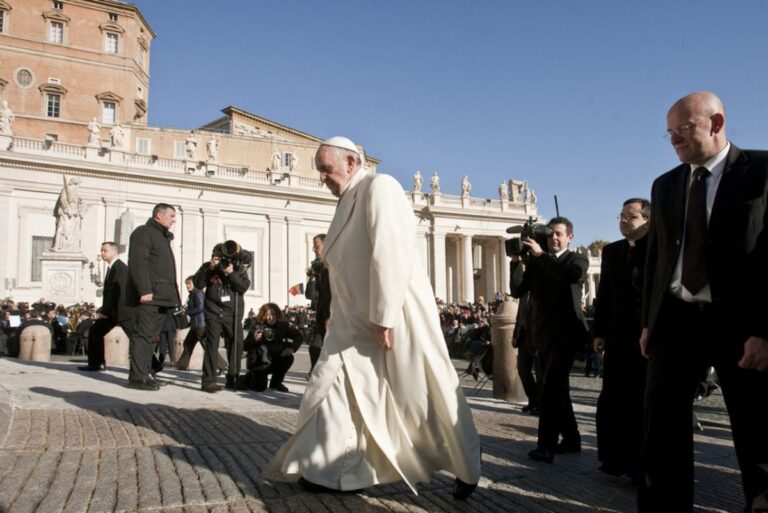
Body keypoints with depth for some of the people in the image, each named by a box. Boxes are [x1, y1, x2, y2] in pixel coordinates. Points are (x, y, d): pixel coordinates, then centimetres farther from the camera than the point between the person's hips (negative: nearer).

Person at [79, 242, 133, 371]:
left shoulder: (120, 267, -15)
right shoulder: (111, 267, 14)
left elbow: (117, 291, -21)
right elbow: (108, 291, 17)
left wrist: (105, 311, -17)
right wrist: (105, 310, 9)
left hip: (123, 310, -9)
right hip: (111, 311, 10)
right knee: (95, 331, 8)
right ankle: (96, 363, 14)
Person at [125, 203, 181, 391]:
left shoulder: (163, 237, 25)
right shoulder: (143, 233, -4)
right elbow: (138, 263, -15)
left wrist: (172, 296, 16)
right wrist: (144, 290, -23)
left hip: (161, 297, 9)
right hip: (148, 296, -9)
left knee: (151, 336, 9)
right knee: (143, 335, -9)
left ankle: (144, 374, 13)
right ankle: (137, 377, -7)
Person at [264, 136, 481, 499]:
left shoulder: (380, 187, -13)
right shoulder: (348, 202, 14)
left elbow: (390, 254, -22)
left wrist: (384, 317, -24)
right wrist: (337, 315, 15)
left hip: (395, 315, -8)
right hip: (356, 320, 9)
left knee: (427, 397, 4)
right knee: (334, 386, 7)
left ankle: (467, 469, 23)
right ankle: (331, 469, 20)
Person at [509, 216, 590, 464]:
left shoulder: (577, 259, 2)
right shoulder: (535, 262, 11)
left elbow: (572, 275, -22)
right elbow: (517, 290, 2)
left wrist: (541, 254, -24)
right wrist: (516, 261, -10)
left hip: (567, 331, -5)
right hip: (543, 332, 5)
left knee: (550, 387, -13)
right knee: (557, 388, 12)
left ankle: (546, 445, -11)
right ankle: (571, 438, 24)